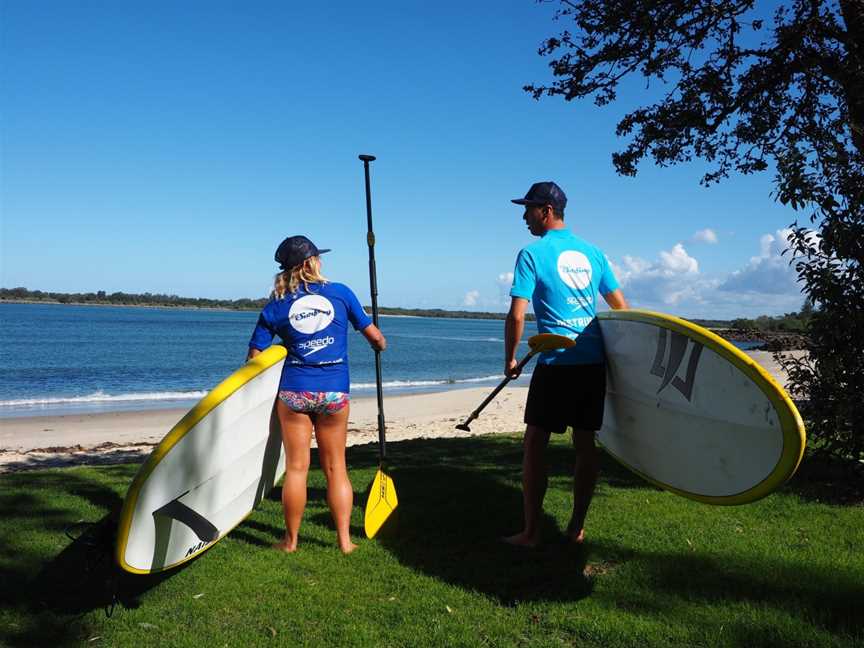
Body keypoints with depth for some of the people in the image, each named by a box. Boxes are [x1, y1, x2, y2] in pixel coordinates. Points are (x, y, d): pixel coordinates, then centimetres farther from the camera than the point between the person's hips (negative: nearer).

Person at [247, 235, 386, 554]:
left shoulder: (276, 306, 1)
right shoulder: (341, 293, 0)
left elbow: (254, 357, 1)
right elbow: (373, 335, 7)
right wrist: (381, 345, 29)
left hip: (293, 389, 0)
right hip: (334, 390, 0)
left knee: (296, 467, 8)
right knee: (336, 467, 10)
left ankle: (290, 540, 17)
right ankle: (344, 540, 13)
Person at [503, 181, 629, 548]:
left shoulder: (532, 254, -4)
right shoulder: (592, 252, 13)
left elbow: (516, 316, -11)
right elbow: (622, 308, 14)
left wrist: (510, 359, 1)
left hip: (556, 362, -6)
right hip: (595, 362, 6)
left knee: (534, 444, 3)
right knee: (585, 445, 11)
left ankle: (531, 532, 7)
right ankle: (577, 528, 19)